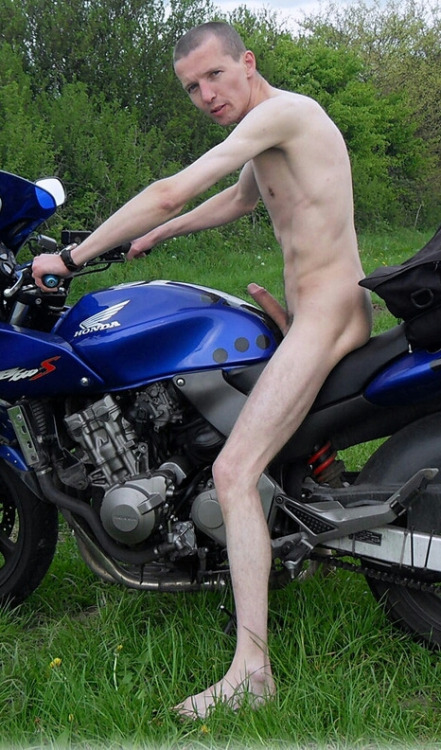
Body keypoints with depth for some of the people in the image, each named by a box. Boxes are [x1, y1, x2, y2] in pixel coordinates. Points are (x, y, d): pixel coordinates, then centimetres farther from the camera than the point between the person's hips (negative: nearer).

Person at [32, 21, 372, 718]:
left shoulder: (281, 109, -15)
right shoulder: (267, 127, 16)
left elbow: (170, 194, -21)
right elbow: (238, 198, 36)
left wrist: (73, 256, -14)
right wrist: (155, 236, 38)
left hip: (327, 314, -12)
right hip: (312, 311, 12)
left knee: (233, 471, -20)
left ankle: (251, 669, -19)